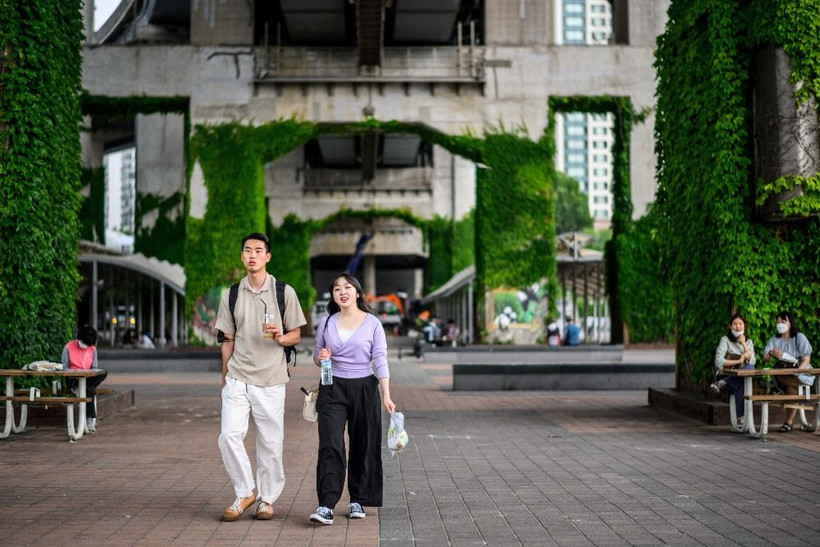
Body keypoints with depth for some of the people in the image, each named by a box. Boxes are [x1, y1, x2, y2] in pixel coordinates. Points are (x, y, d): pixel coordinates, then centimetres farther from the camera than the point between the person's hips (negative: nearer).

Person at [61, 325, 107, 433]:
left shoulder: (92, 349, 7)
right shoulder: (68, 347, -3)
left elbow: (94, 368, 5)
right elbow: (65, 367, -2)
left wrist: (89, 374, -17)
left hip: (88, 378, 4)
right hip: (73, 379, -4)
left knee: (104, 373, -29)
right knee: (91, 390, -34)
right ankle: (90, 421, -31)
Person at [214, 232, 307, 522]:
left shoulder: (284, 292, 2)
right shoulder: (231, 295, 8)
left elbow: (295, 336, 5)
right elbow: (228, 340, 13)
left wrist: (280, 337, -16)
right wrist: (225, 377, 12)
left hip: (271, 380, -1)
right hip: (237, 379, 2)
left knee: (270, 443, 2)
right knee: (229, 436, -10)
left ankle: (267, 499, 19)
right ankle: (244, 493, 7)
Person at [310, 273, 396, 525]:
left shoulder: (372, 323, -1)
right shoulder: (327, 323, 6)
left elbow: (380, 361, -4)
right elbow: (316, 357, 16)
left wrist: (386, 395, -12)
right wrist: (320, 357, -8)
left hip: (364, 388, -1)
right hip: (333, 389, 1)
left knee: (363, 446, 5)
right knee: (330, 446, -10)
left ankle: (357, 500, 19)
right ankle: (326, 506, -13)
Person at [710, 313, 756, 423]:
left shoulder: (749, 342, 16)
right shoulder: (725, 340, 1)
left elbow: (752, 362, -1)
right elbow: (718, 361, -12)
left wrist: (743, 344, -5)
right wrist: (738, 361, -9)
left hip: (740, 377, 4)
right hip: (725, 375, -4)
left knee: (750, 368, -32)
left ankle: (722, 384, -31)